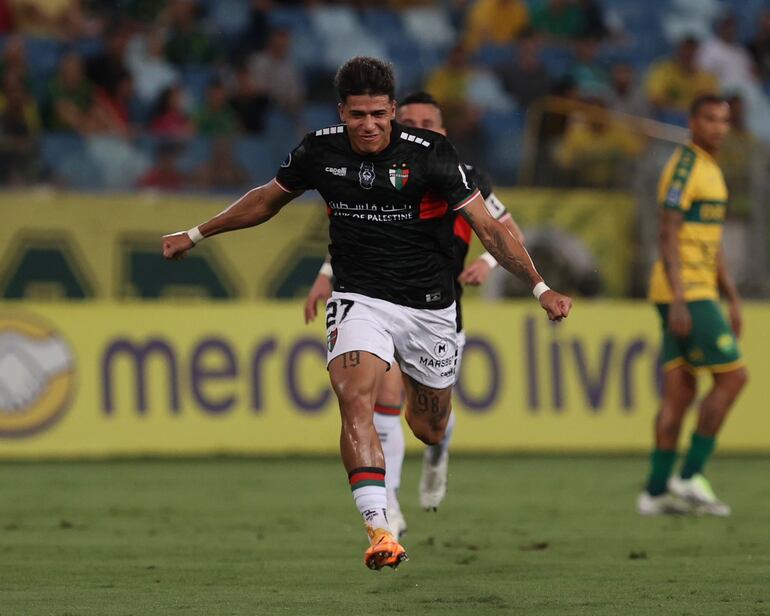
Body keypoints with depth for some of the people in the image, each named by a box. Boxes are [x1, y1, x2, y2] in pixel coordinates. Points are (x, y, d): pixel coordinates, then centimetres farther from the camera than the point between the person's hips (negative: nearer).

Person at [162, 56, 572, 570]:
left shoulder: (430, 153, -15)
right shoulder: (320, 151, -6)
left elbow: (487, 225, -12)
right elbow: (268, 199, 14)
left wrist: (540, 287, -19)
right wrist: (196, 235, 20)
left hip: (429, 306, 0)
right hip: (361, 299, 0)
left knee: (430, 430, 13)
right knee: (356, 401, -27)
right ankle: (379, 530, -35)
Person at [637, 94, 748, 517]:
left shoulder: (711, 170, 20)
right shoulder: (684, 165, -11)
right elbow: (668, 234, -17)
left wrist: (733, 299, 24)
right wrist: (678, 299, -23)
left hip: (698, 293, 9)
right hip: (684, 291, -9)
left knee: (679, 391, 6)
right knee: (732, 376, -10)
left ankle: (656, 491, 7)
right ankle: (691, 477, -7)